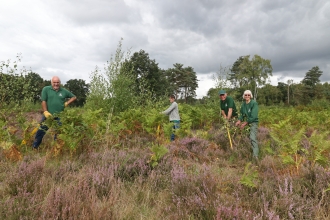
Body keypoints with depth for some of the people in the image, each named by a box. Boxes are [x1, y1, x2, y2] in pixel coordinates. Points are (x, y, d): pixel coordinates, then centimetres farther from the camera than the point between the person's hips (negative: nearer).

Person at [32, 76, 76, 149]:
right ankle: (34, 147, 18)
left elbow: (74, 97, 18)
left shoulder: (64, 91, 7)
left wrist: (67, 103, 5)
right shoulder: (46, 89, 0)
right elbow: (43, 101, -5)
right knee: (41, 131, 3)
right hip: (48, 115, -2)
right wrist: (45, 112, -14)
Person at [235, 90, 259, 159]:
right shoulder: (243, 104, 8)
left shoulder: (254, 103, -11)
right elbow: (242, 113, 13)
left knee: (252, 138, -22)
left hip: (253, 122, -7)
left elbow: (253, 116, -17)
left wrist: (245, 123, -17)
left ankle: (255, 155, -29)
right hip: (246, 121, 7)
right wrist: (239, 120, -7)